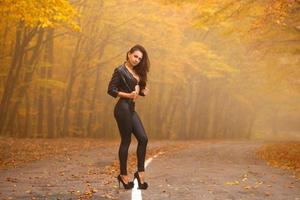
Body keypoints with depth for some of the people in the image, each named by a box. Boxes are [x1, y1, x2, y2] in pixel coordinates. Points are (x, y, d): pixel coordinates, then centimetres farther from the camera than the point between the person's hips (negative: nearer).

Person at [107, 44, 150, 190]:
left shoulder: (137, 71, 13)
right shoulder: (120, 71, -10)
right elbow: (111, 90, -13)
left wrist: (143, 92, -5)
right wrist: (128, 95, -22)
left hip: (131, 109, 8)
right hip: (123, 108, -8)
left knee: (143, 138, 3)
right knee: (126, 141, -1)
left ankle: (140, 172, 10)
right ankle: (123, 175, 10)